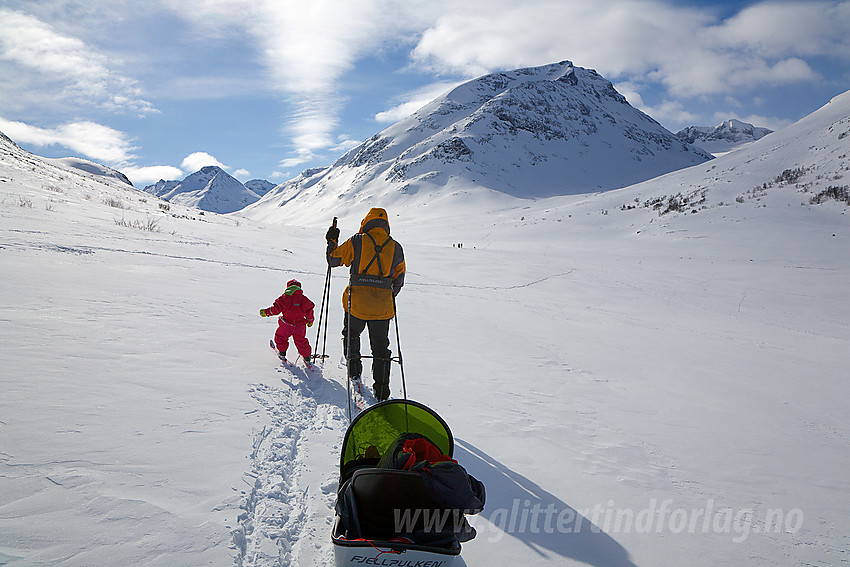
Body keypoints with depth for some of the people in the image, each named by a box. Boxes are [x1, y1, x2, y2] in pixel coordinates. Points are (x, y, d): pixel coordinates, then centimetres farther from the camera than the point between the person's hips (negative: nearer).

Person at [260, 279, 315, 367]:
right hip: (300, 326, 3)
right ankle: (307, 359, 17)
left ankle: (282, 353, 29)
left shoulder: (285, 297, -7)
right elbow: (309, 311, 7)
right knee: (301, 341, 17)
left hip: (286, 325, -3)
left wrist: (266, 312, -1)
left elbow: (277, 308, -11)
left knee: (281, 337, 23)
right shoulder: (304, 299, 3)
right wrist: (310, 321, 23)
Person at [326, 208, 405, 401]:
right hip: (382, 306, 2)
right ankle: (381, 390, 10)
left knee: (351, 334, 27)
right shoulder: (396, 248, 5)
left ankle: (354, 368, 20)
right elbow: (399, 280, 11)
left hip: (357, 302, -1)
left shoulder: (357, 242, -1)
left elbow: (334, 260, 5)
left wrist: (332, 241, 22)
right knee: (380, 346, 11)